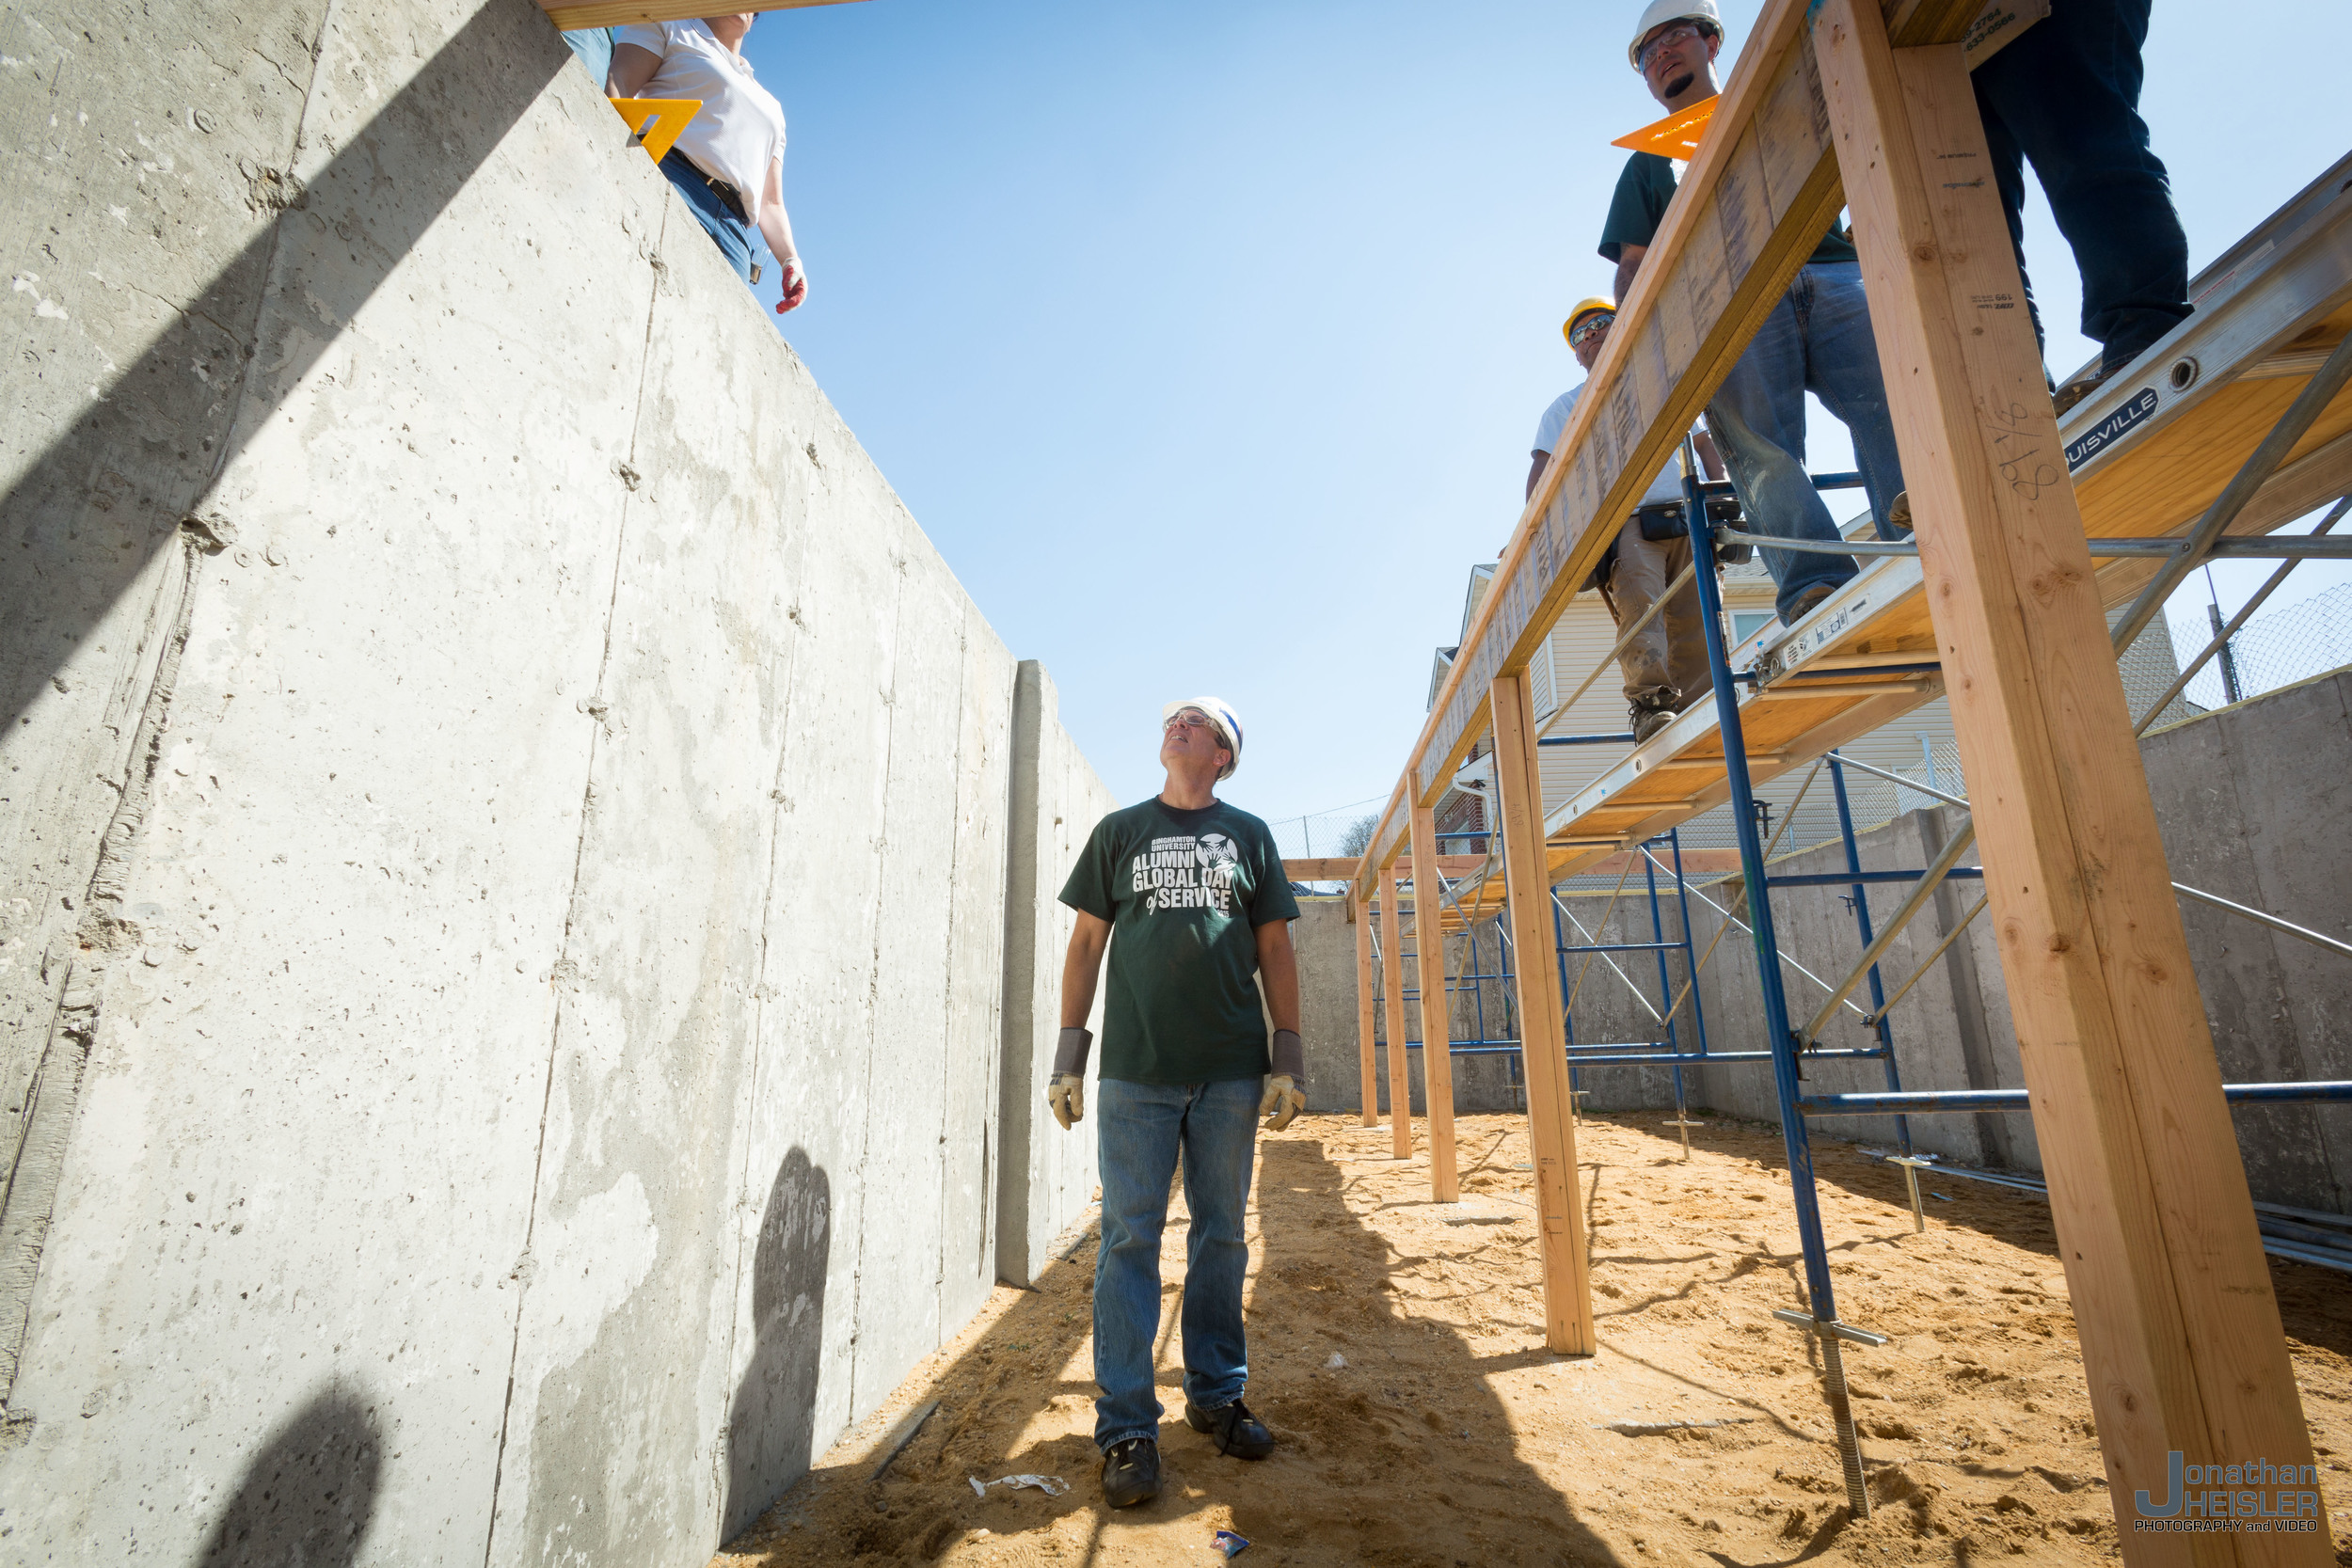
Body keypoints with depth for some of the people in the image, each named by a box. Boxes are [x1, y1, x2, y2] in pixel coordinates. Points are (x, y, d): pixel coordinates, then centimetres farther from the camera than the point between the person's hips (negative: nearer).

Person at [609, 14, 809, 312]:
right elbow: (618, 85, 10)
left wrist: (790, 259, 10)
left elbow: (771, 202, 31)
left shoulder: (771, 107, 39)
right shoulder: (668, 28, 28)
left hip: (733, 230, 3)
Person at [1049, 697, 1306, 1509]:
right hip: (1136, 1068, -1)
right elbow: (1088, 940, 8)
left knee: (1221, 1236, 11)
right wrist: (1069, 1048, 1)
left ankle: (1217, 1395, 27)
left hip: (1231, 1071, 1)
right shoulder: (1119, 830, 10)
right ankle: (1127, 1426, 12)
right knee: (1130, 1238, 1)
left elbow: (1275, 947, 9)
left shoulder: (1248, 835, 11)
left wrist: (1290, 1052, 2)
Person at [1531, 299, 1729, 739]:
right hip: (1625, 521, -2)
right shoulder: (1568, 405, 23)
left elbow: (1707, 446, 26)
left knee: (1696, 622, -11)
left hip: (1689, 519, 3)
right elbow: (1542, 470, 8)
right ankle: (1650, 705, -33)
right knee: (1637, 605, -27)